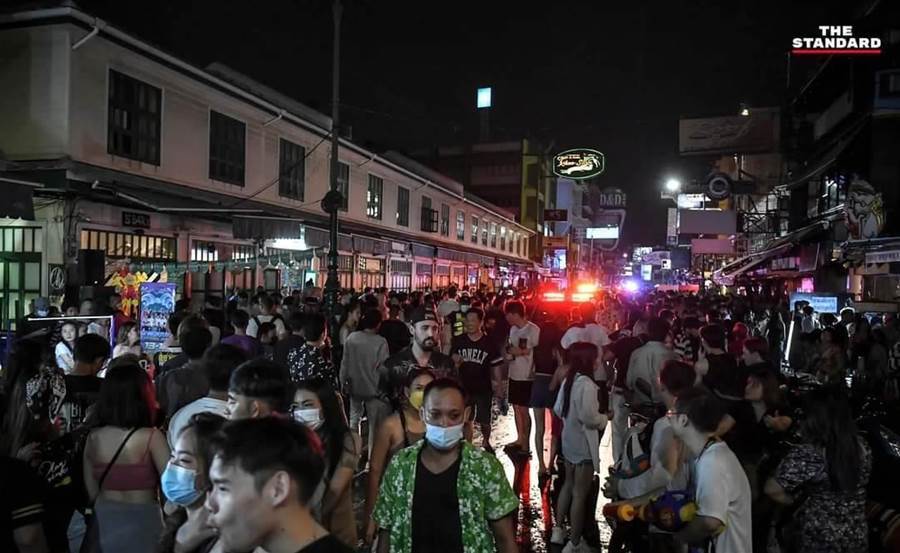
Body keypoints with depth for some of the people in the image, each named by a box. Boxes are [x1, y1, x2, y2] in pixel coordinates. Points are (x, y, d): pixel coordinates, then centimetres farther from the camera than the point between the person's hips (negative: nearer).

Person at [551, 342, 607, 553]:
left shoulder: (568, 380, 3)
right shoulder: (587, 384, -24)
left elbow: (558, 409, 10)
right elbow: (589, 417, -29)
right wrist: (605, 418, -11)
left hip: (569, 441, 9)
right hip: (584, 444, -9)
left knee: (569, 485, 24)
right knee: (580, 493, 4)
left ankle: (558, 530, 35)